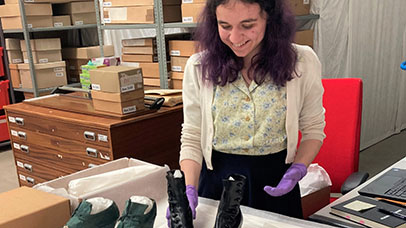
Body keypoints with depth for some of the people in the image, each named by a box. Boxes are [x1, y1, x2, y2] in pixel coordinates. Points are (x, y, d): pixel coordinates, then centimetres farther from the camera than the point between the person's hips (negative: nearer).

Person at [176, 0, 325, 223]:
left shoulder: (302, 62, -10)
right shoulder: (199, 68, -10)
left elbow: (312, 129, 0)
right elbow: (191, 139, -6)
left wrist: (298, 169, -15)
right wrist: (189, 189, -18)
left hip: (275, 182, 0)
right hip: (216, 179, 1)